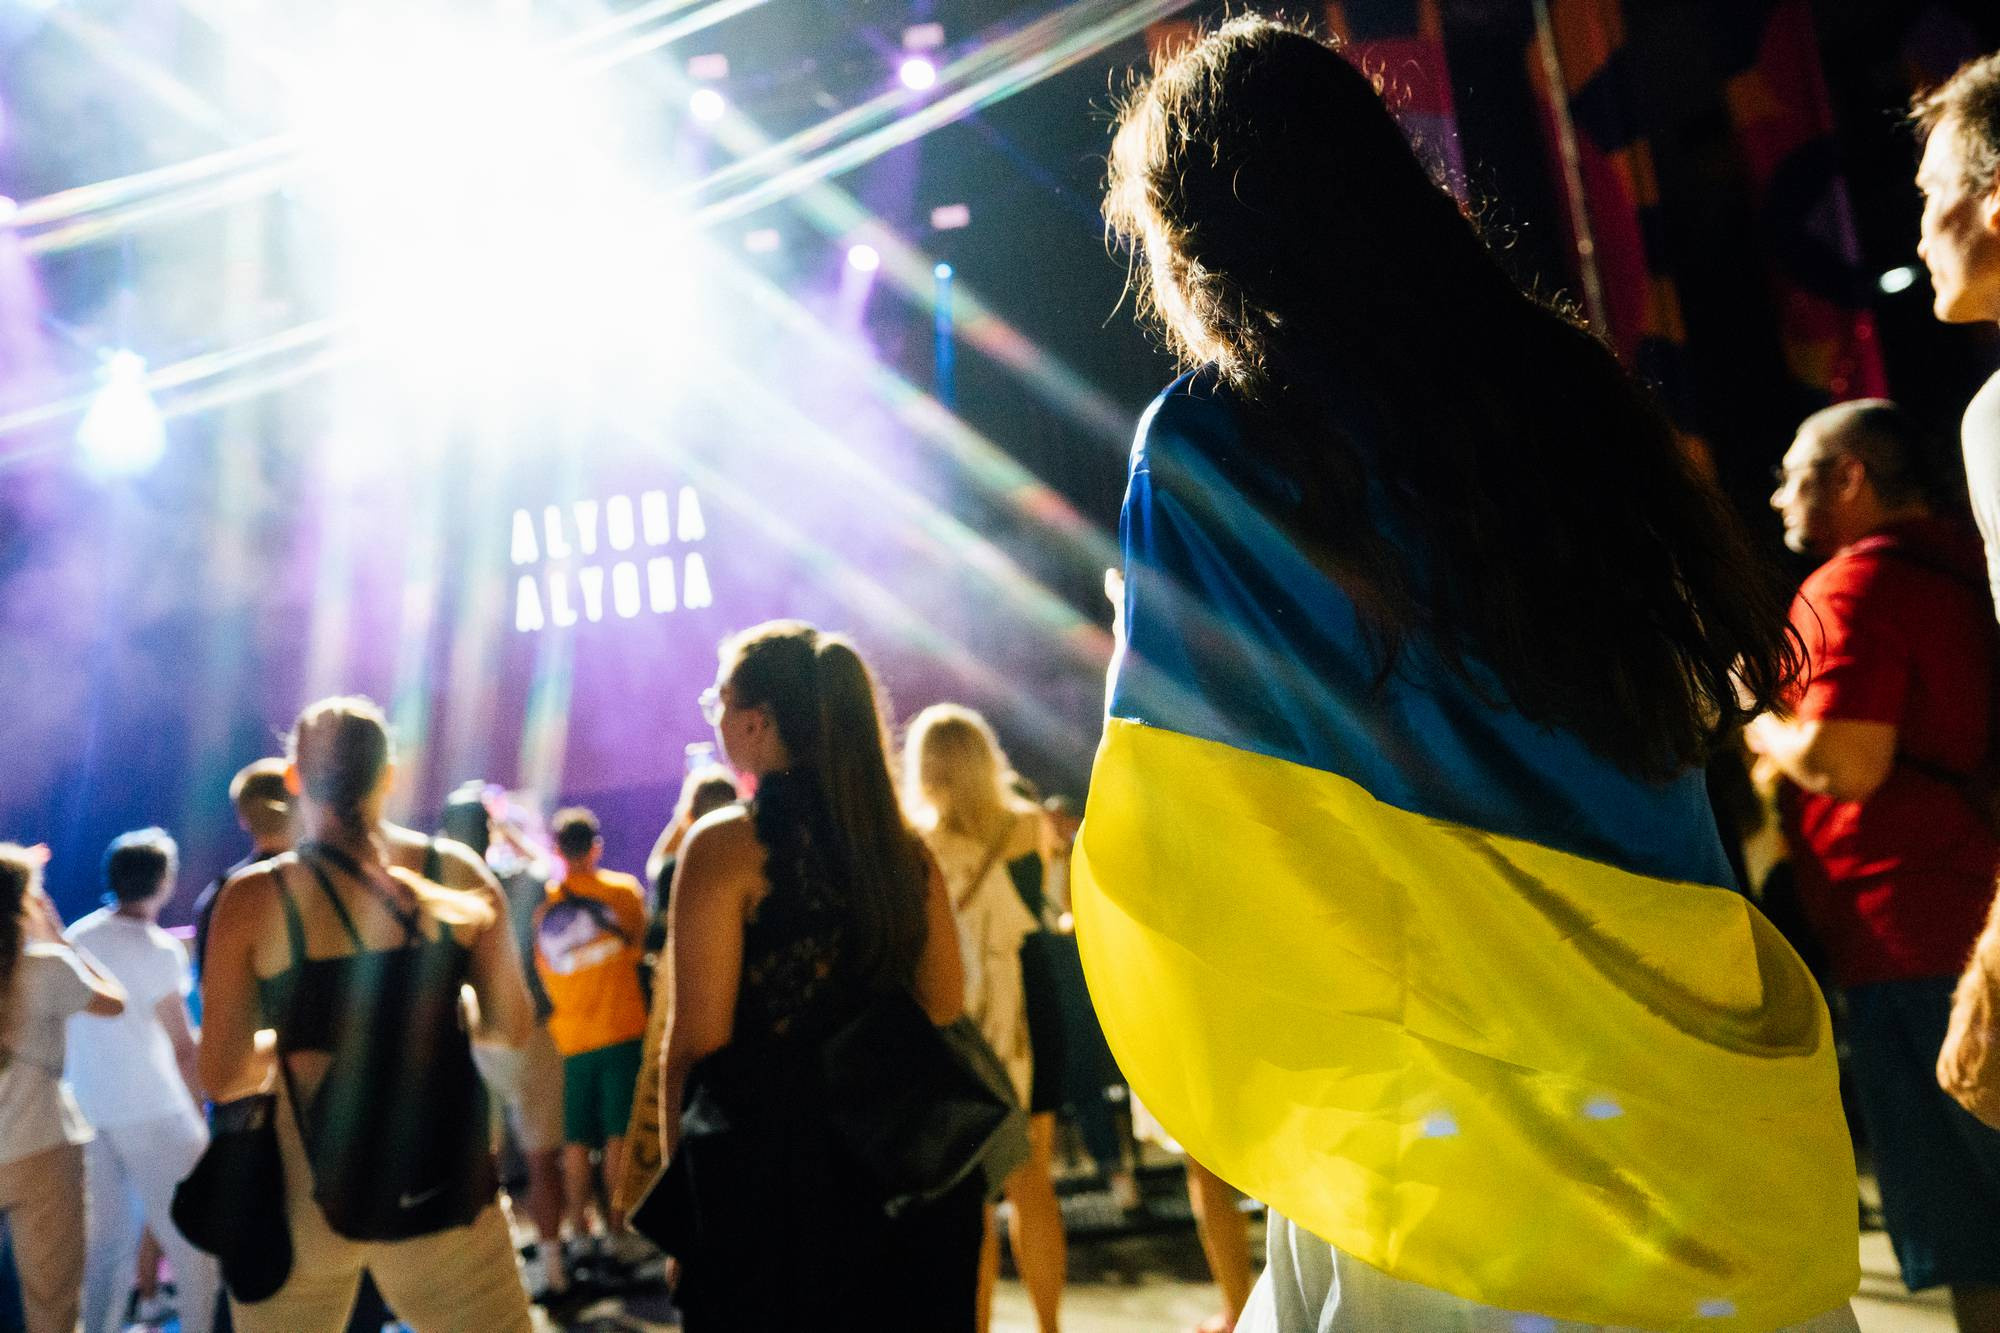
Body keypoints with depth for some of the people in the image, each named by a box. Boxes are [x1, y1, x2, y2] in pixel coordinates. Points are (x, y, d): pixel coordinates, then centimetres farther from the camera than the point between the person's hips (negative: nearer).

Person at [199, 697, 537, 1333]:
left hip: (306, 1187, 0)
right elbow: (513, 1026, 1)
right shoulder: (456, 873, -4)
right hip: (442, 1181, 0)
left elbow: (223, 1076, -4)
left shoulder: (255, 897, -7)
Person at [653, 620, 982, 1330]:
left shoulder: (728, 843, -11)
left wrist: (678, 1167, 1)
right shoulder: (904, 843, 4)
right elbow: (946, 1013, 7)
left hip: (769, 1172, -5)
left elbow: (697, 1038, -12)